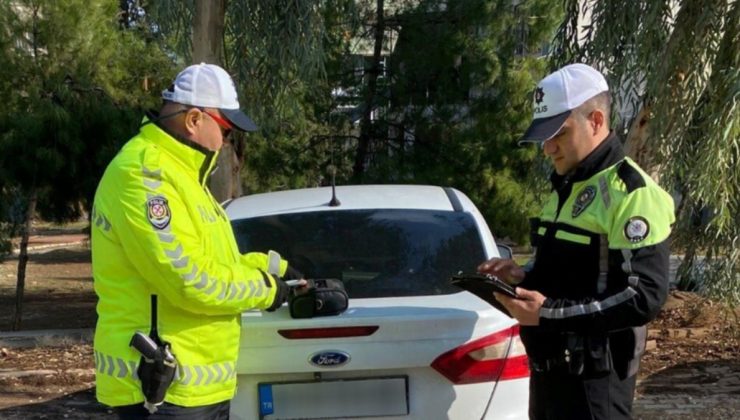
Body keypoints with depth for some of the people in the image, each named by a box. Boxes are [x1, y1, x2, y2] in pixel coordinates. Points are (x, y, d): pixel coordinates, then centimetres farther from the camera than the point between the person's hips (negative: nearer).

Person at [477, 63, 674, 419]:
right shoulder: (566, 186, 14)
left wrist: (550, 313, -24)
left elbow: (644, 297, -22)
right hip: (547, 368, 9)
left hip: (593, 380, -9)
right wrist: (524, 277, 4)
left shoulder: (631, 193, -15)